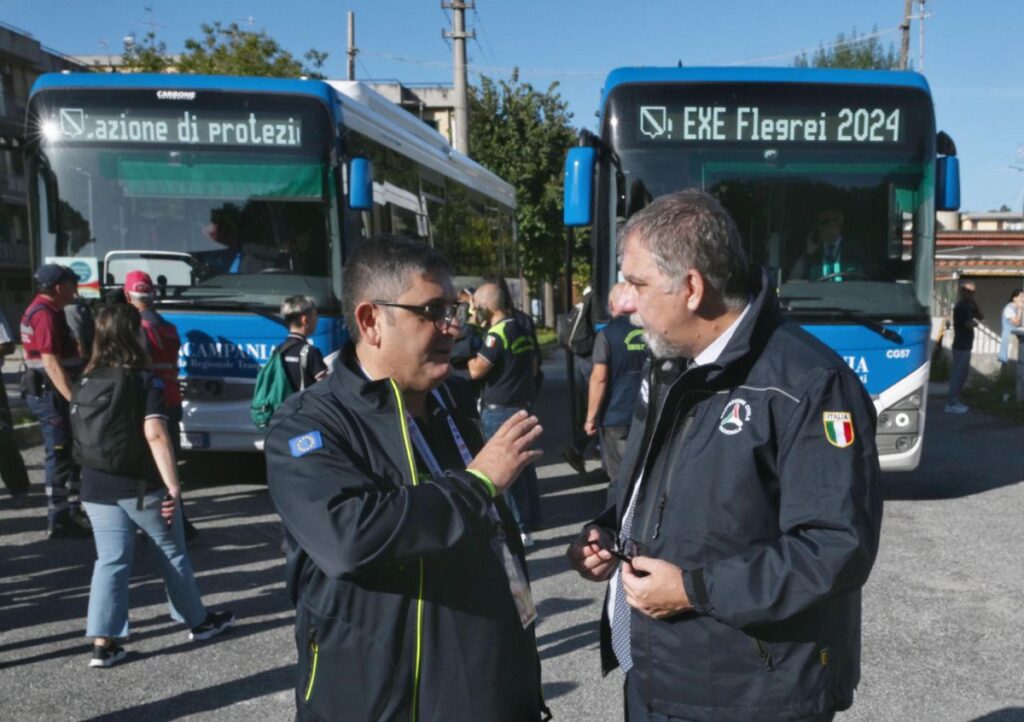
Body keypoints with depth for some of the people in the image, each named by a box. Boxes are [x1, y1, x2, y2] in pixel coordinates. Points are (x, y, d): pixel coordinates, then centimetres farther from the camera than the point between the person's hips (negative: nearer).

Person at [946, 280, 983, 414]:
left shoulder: (967, 306, 15)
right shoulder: (961, 307, -16)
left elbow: (980, 317, 14)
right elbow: (968, 324, -24)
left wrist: (975, 303, 4)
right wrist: (975, 323, -2)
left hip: (964, 345, 10)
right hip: (961, 346, -10)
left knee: (960, 374, 14)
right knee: (958, 374, -7)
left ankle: (954, 401, 21)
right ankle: (951, 404, -4)